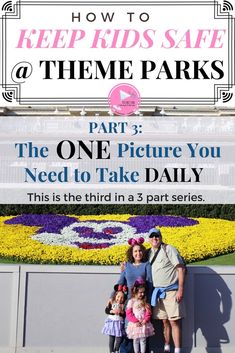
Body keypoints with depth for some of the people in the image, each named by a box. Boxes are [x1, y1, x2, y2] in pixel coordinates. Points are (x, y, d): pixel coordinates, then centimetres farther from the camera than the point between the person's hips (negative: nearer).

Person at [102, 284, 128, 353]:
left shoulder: (124, 305, -1)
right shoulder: (111, 303, -1)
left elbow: (125, 315, -4)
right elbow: (106, 310, -5)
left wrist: (121, 312, -21)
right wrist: (112, 311, -20)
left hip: (119, 323, 0)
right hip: (111, 321, 0)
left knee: (119, 338, -3)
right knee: (111, 337, 4)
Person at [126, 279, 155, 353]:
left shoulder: (145, 302, 5)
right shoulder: (131, 301, -5)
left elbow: (148, 312, 2)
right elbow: (128, 314, -9)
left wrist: (145, 320, -13)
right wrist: (136, 321, -16)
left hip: (144, 324, 2)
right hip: (135, 324, -2)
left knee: (143, 340, 7)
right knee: (136, 340, 8)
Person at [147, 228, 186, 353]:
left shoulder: (169, 249, -6)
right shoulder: (149, 253, 11)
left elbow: (181, 268, -9)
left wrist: (180, 290, -14)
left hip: (171, 291, -5)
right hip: (157, 292, 5)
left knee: (174, 321, -5)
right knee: (164, 321, 10)